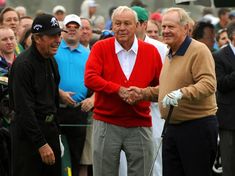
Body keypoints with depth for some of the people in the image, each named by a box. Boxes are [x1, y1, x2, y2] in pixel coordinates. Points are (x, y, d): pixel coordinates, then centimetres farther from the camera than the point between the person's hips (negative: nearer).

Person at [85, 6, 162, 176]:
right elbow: (90, 78, -12)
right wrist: (118, 90, -21)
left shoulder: (151, 51, 4)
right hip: (106, 122, -1)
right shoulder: (101, 48, 0)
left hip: (140, 125, 1)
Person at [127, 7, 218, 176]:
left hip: (197, 126, -9)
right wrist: (143, 93, 14)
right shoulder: (170, 54, 18)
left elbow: (209, 84, -25)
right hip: (172, 127, 9)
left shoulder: (199, 51, -12)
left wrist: (181, 93, -37)